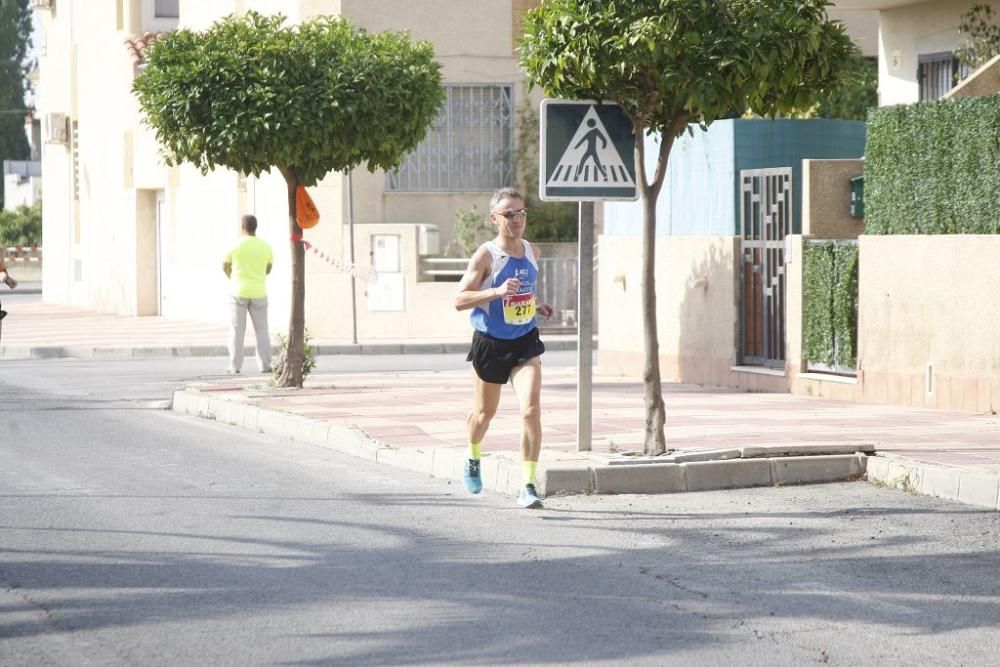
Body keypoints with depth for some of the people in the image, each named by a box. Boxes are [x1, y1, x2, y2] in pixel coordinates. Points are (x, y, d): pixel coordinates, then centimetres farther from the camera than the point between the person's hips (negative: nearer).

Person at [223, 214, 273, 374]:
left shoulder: (235, 246, -8)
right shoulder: (265, 247, 0)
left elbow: (225, 267, 5)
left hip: (239, 293, -2)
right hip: (258, 294, 2)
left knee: (237, 330, 3)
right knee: (262, 330, 8)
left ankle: (235, 366, 1)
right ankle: (264, 365, 4)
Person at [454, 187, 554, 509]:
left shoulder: (532, 253, 3)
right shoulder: (486, 255, -14)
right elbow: (459, 299, -17)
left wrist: (536, 305, 8)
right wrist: (497, 292, -29)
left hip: (525, 342, 3)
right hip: (490, 343, -3)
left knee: (531, 411, -16)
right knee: (485, 412, 16)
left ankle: (528, 486, -13)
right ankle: (473, 460, 49)